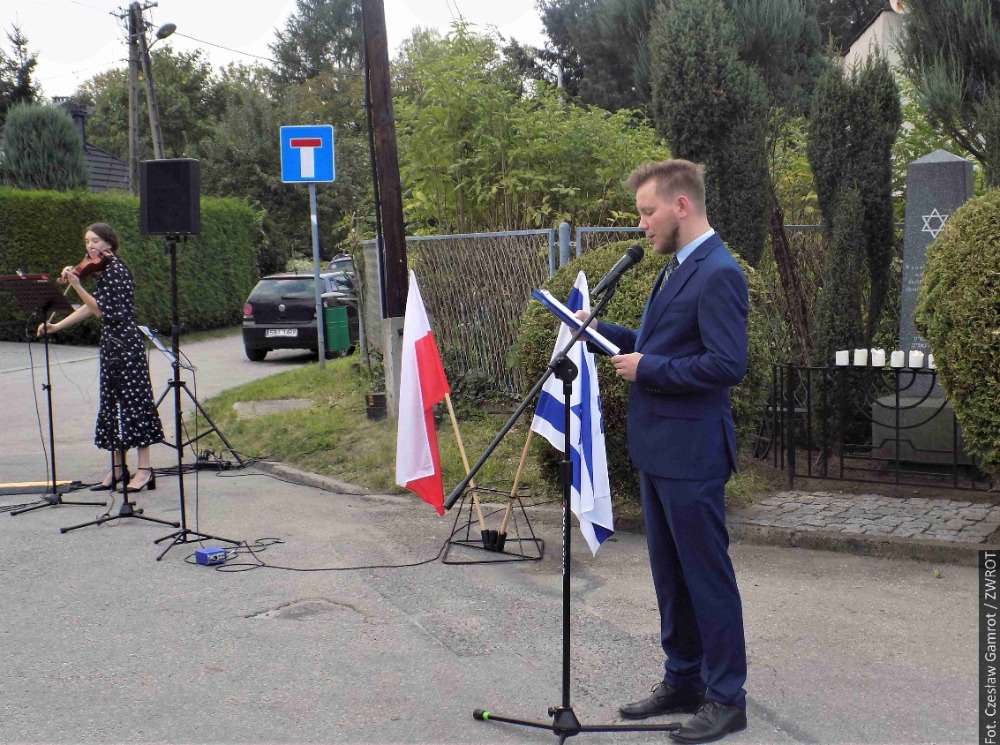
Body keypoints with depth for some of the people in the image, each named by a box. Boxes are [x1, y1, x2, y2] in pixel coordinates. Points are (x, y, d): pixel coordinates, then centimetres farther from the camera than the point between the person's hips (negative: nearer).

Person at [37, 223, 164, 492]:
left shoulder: (115, 269, -12)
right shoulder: (104, 271, 16)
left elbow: (102, 311, -18)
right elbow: (90, 309, 17)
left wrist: (77, 286, -23)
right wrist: (56, 326, 14)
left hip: (125, 343, -10)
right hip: (111, 343, 10)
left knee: (134, 400, -7)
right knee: (112, 402, 10)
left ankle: (144, 469, -4)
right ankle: (117, 467, 17)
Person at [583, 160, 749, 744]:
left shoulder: (719, 273, -17)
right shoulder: (678, 268, 14)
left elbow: (729, 364, -24)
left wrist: (647, 369, -17)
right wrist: (601, 331, 8)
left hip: (691, 454, -10)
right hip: (657, 450, 10)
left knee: (707, 575, 2)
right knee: (670, 575, 18)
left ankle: (727, 697, 16)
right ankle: (683, 681, 32)